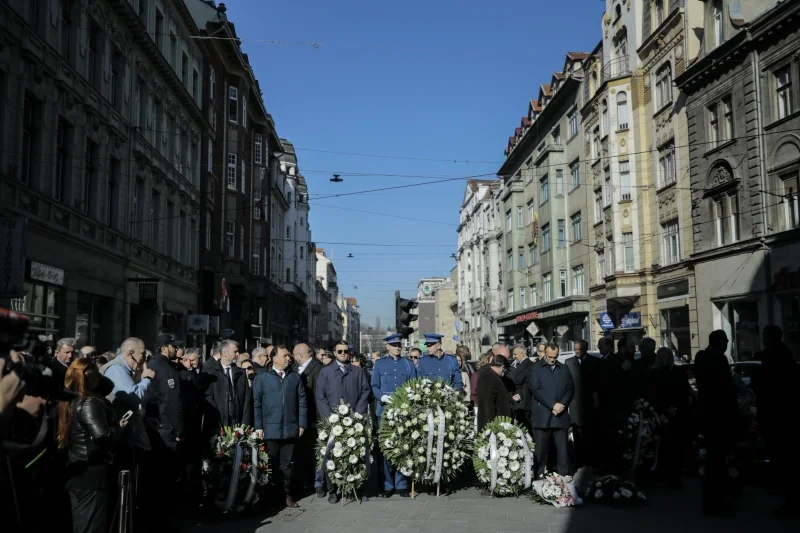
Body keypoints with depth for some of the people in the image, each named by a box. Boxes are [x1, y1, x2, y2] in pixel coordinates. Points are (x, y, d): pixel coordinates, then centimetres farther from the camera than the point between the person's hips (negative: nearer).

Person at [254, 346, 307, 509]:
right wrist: (258, 427, -6)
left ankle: (287, 495, 14)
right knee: (271, 464, 5)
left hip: (290, 428, 2)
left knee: (286, 464, 7)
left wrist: (302, 423, 2)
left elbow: (301, 401, 8)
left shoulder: (295, 377, 9)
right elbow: (256, 403, 0)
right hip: (270, 429, -2)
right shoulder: (262, 378, 3)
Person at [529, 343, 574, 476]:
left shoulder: (564, 369, 16)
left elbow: (571, 389, 11)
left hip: (561, 415, 3)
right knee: (541, 450, 0)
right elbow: (535, 389, -6)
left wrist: (562, 404, -6)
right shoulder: (536, 367, 4)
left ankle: (564, 476, 6)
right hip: (542, 416, -3)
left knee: (563, 450, 1)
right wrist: (552, 405, -12)